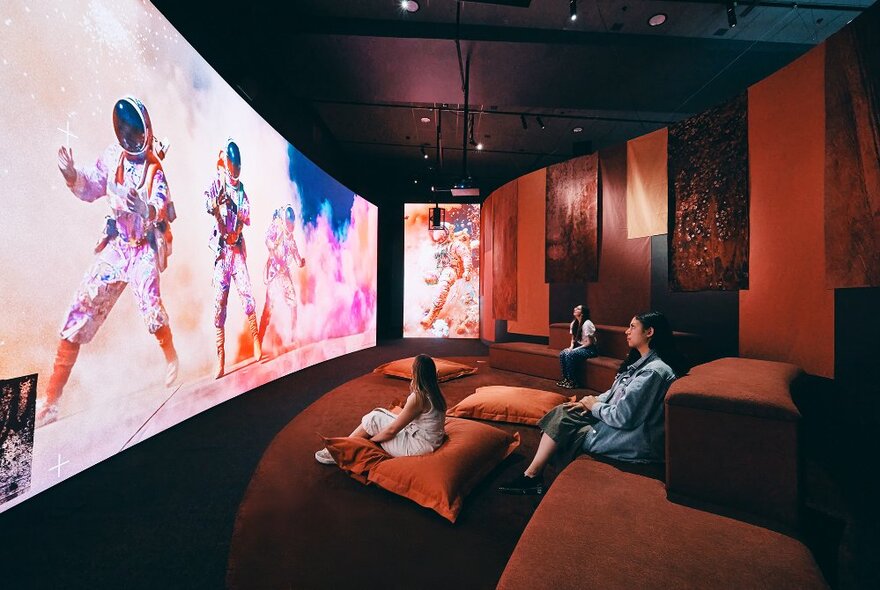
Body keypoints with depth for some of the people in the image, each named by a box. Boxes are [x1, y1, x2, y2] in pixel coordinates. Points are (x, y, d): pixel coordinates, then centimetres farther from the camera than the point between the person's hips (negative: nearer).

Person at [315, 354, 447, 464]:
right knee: (378, 413, 9)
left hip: (417, 447, -8)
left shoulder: (418, 398, -26)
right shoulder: (436, 392, 0)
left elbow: (391, 430, -17)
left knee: (374, 419, -3)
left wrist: (369, 440, -3)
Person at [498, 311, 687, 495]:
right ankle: (532, 475, 1)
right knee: (563, 412, -1)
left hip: (632, 443, -9)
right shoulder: (642, 362, 7)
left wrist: (594, 406, -9)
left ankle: (531, 476, 4)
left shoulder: (654, 371, -24)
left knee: (562, 420, -11)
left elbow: (623, 418, -26)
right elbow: (616, 393, 15)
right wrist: (591, 401, -2)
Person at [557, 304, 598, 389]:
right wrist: (571, 346, -3)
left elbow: (589, 343, -19)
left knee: (570, 355, -29)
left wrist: (576, 349, -19)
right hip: (579, 346, 8)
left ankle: (573, 382, -18)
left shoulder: (587, 324, -20)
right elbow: (573, 338, 16)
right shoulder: (574, 323, 5)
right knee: (562, 354, -15)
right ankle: (566, 379, -7)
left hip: (590, 349, -8)